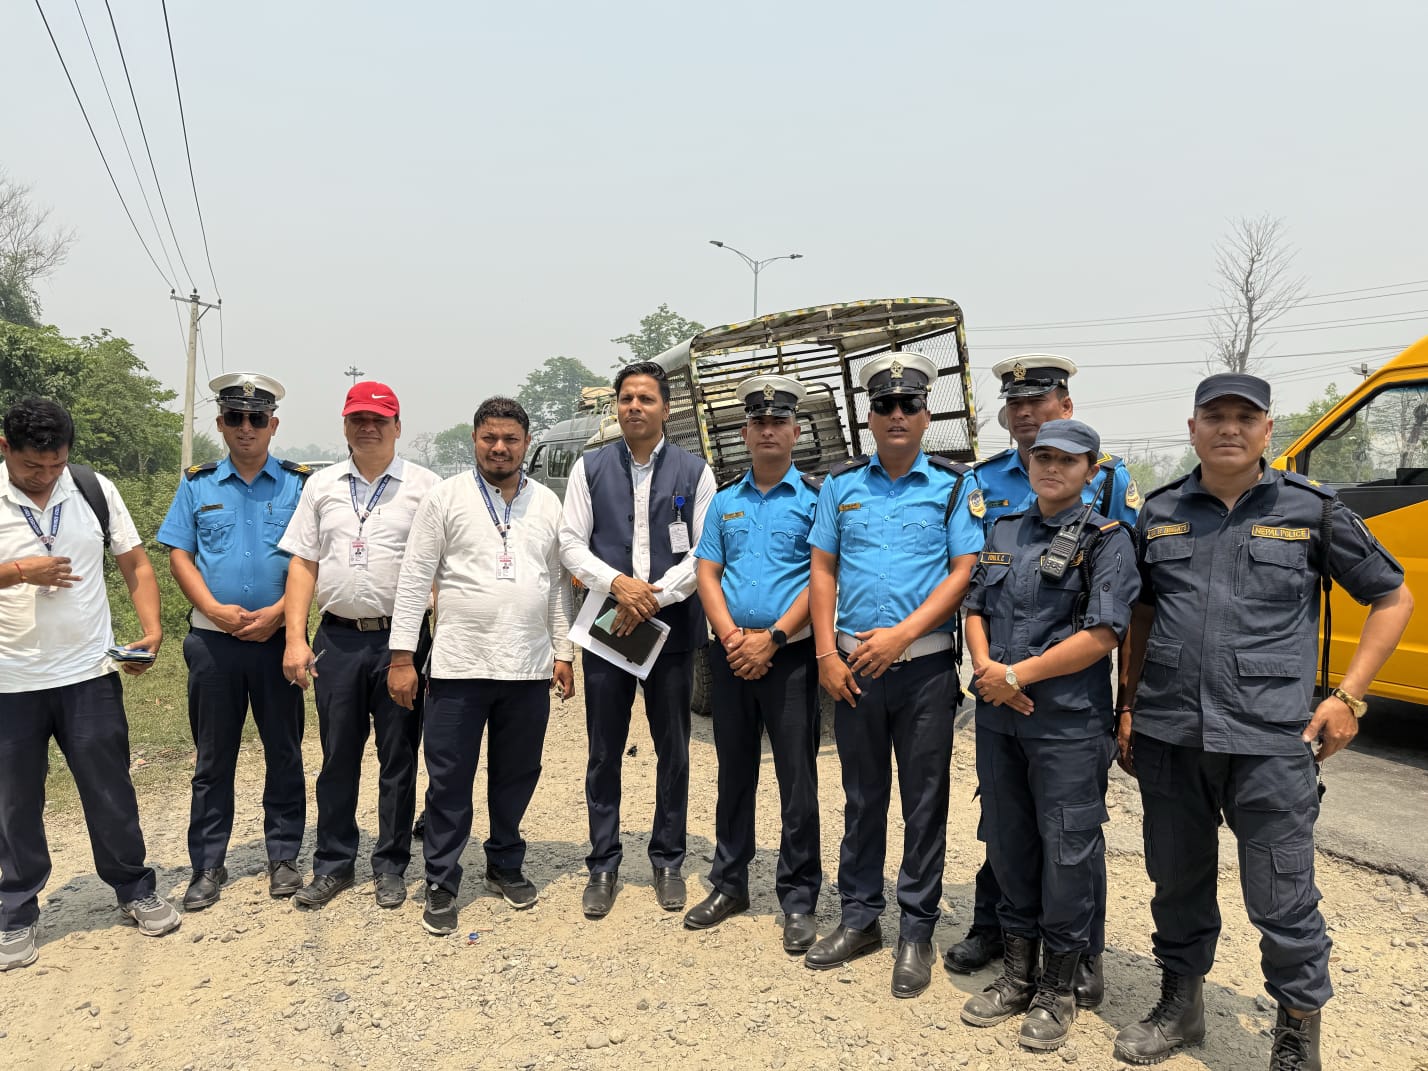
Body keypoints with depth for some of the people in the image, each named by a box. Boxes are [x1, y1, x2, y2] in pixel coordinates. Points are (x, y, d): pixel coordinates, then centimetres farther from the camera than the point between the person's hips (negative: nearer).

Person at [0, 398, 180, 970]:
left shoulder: (94, 490, 1)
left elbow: (136, 564, 5)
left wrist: (151, 629, -8)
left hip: (90, 674, 1)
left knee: (109, 789, 9)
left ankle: (135, 891, 26)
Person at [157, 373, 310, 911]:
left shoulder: (299, 484, 2)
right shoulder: (197, 484, 8)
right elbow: (179, 556, 4)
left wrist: (277, 613, -14)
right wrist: (216, 611, -10)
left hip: (277, 637, -1)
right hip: (212, 639, 2)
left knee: (284, 751, 7)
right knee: (213, 757, 9)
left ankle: (283, 857, 20)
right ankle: (208, 867, 20)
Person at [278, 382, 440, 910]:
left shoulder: (425, 486, 1)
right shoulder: (321, 486, 10)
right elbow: (303, 565, 9)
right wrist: (295, 638, 1)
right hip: (338, 638, 3)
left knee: (399, 758, 7)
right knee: (337, 757, 12)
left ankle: (390, 866, 21)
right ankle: (333, 864, 26)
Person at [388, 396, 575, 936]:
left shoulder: (548, 504, 9)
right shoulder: (445, 497, -1)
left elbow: (560, 583, 12)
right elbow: (414, 579, -3)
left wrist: (563, 653, 7)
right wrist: (402, 657, -7)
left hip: (530, 668, 3)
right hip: (460, 666, -3)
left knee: (516, 775, 14)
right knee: (450, 781, 5)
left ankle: (505, 866, 33)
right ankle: (441, 885, 19)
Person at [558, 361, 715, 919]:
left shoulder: (694, 471, 3)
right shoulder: (590, 468, 6)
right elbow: (571, 543, 1)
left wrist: (654, 597, -13)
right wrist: (617, 584, -15)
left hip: (672, 625, 0)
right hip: (607, 624, 1)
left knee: (673, 751, 9)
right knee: (604, 753, 8)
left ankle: (668, 860, 25)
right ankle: (603, 865, 22)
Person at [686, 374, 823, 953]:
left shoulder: (815, 496, -2)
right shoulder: (724, 502, 12)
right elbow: (707, 573, 7)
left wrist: (772, 638, -15)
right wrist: (731, 637, -8)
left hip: (790, 654, -4)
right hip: (730, 656, 4)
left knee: (797, 780, 0)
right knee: (734, 773, 14)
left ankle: (798, 901, 13)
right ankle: (729, 884, 27)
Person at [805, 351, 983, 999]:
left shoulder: (954, 485, 1)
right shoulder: (842, 483, 8)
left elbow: (963, 573, -6)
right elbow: (823, 571, 7)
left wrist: (900, 635, -15)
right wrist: (827, 653, -2)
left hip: (925, 665, -2)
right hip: (853, 667, 3)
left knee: (925, 801, 6)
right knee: (862, 798, 13)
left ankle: (917, 932, 19)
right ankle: (859, 919, 27)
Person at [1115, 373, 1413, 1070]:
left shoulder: (1310, 509, 0)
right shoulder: (1160, 513, 8)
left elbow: (1393, 598, 7)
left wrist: (1347, 698, -1)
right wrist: (1130, 707, 12)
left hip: (1270, 741, -3)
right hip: (1168, 736, 3)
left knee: (1282, 901, 3)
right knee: (1177, 884, 16)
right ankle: (1180, 1006, 36)